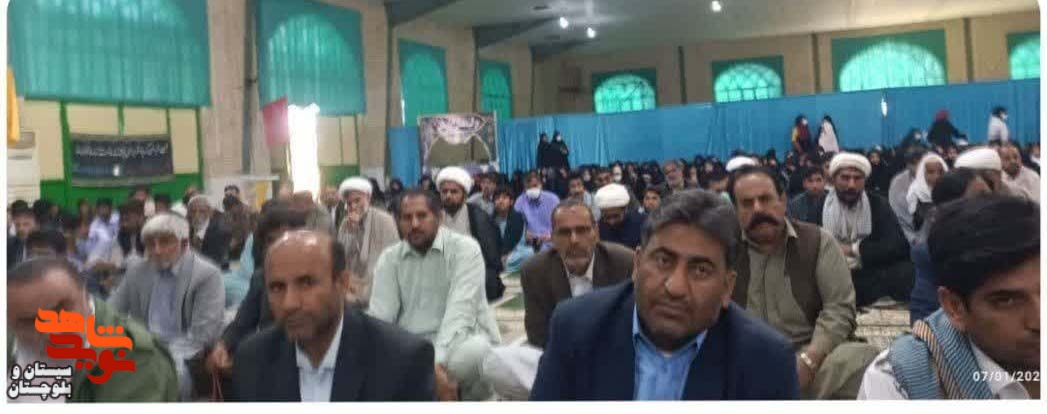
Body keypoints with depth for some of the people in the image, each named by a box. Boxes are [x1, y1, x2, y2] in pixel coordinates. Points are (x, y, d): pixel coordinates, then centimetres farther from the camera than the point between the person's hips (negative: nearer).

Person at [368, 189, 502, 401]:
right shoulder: (389, 258, 8)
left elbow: (460, 311, -17)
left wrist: (436, 363, -32)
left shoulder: (465, 248, -5)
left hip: (460, 341, -3)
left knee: (475, 352, -37)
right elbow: (380, 315, -1)